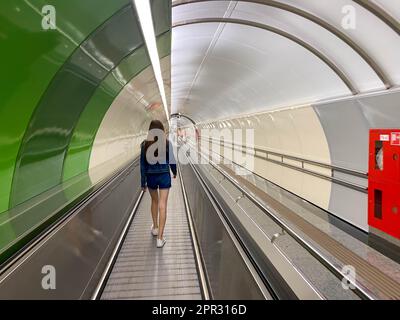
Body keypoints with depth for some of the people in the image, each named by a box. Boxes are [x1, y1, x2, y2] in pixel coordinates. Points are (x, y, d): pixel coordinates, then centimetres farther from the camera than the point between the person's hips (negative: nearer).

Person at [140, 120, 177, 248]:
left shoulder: (145, 144, -6)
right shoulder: (167, 143, -8)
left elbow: (143, 164, -4)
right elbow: (171, 160, 0)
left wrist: (143, 182, 4)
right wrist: (174, 172, 20)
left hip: (151, 176, 2)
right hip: (164, 176, -2)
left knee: (154, 201, 25)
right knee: (162, 206, -1)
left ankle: (155, 228, 37)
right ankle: (160, 238, 0)